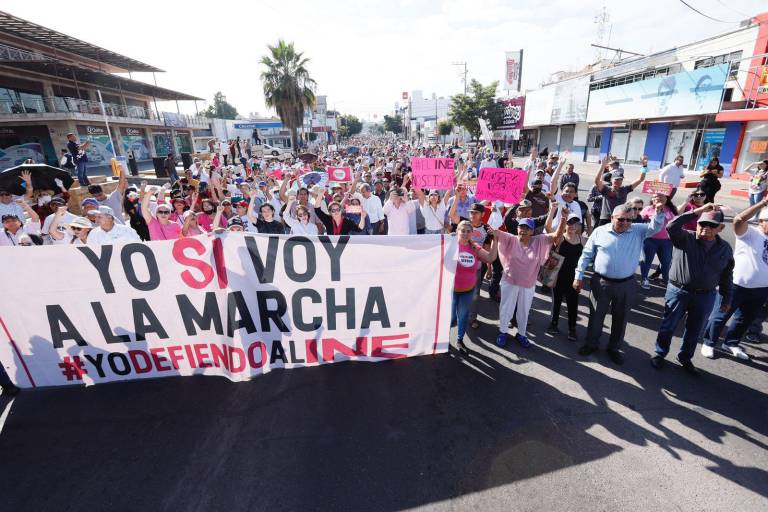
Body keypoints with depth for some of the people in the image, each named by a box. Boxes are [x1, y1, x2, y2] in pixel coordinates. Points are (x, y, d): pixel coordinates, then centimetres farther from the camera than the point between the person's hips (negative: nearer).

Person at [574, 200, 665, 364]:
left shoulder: (638, 231, 2)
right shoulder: (599, 231, -3)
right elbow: (586, 255, 0)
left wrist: (659, 211, -33)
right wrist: (579, 276, -2)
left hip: (626, 284, 2)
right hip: (601, 282, -1)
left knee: (620, 318, 14)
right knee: (596, 314, 11)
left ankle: (614, 348, 32)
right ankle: (591, 344, 29)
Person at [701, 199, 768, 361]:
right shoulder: (749, 234, -12)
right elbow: (739, 220, -32)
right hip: (738, 285, -6)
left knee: (745, 319, 19)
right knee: (721, 316, 5)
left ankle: (732, 343, 37)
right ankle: (709, 343, 19)